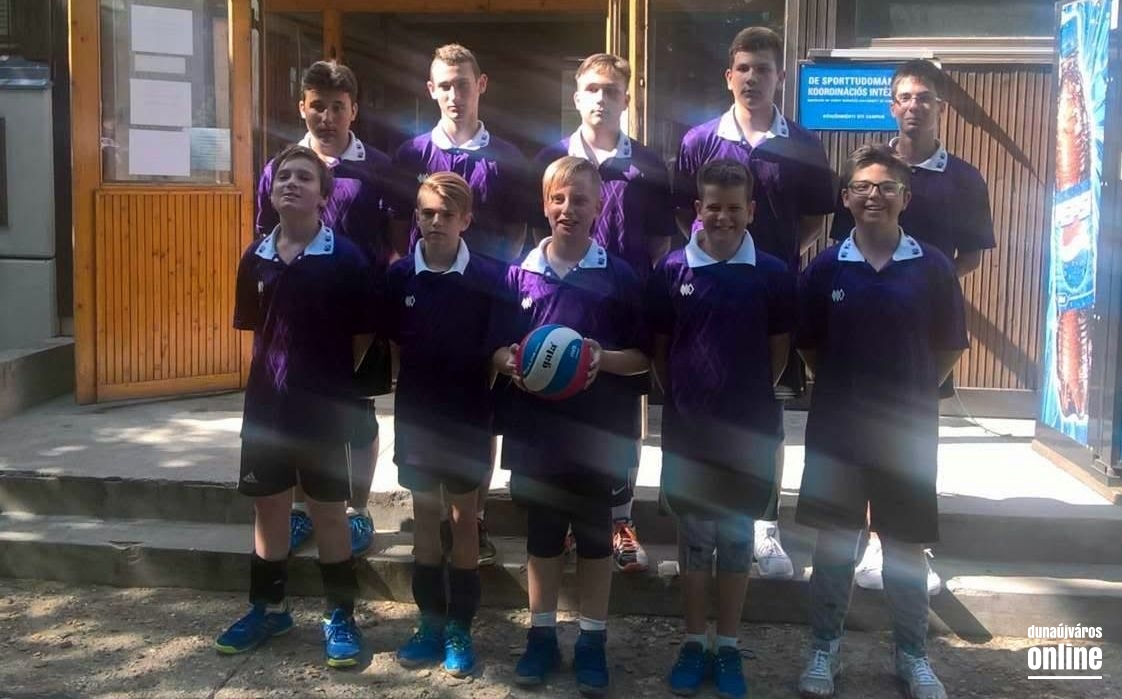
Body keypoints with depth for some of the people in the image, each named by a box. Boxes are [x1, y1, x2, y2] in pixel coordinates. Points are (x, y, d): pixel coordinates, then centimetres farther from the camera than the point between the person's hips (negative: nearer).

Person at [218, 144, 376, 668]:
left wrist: (331, 381, -2)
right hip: (266, 404, 4)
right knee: (267, 506, 14)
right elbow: (255, 330, 14)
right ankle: (268, 608, 31)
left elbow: (362, 336, -5)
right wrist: (277, 373, 7)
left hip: (324, 408, -4)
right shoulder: (256, 258, 3)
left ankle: (340, 615, 20)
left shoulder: (345, 258, -10)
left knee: (328, 511, 6)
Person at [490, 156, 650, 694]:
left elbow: (642, 357, 1)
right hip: (536, 431, 2)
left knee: (595, 537, 10)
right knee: (541, 535, 14)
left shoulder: (619, 276, -2)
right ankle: (541, 634, 28)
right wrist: (510, 361, -13)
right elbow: (497, 349, 8)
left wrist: (603, 359, -18)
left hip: (597, 433, -1)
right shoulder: (520, 274, 3)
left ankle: (592, 641, 24)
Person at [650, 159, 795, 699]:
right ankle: (694, 642, 25)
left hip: (749, 429, 0)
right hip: (685, 428, 0)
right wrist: (679, 396, 3)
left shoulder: (772, 274, -3)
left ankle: (729, 646, 24)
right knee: (693, 537, 11)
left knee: (737, 537, 11)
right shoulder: (672, 269, -3)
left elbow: (779, 349, 5)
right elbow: (658, 346, 5)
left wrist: (750, 396, 3)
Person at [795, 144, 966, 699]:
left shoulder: (932, 267, -3)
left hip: (909, 429, 0)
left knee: (906, 545, 12)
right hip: (837, 427, 0)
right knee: (833, 543, 10)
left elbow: (950, 346, 4)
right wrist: (842, 386, 3)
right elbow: (806, 343, 6)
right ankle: (823, 650, 24)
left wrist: (911, 392, 1)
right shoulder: (825, 267, -3)